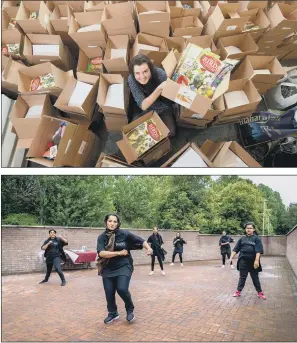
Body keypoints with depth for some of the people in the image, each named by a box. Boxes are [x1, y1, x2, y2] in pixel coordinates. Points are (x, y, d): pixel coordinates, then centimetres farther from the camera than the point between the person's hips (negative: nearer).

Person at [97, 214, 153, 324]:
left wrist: (148, 248, -18)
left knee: (122, 289, -19)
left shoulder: (124, 234, -7)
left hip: (123, 267, -2)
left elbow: (140, 240, 0)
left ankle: (130, 310, 10)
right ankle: (113, 313, 35)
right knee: (109, 293, 6)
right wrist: (119, 253, -21)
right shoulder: (102, 237, -5)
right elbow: (101, 253, -19)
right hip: (108, 269, 3)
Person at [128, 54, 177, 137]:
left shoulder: (160, 74, -31)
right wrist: (159, 89, -48)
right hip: (144, 110, 1)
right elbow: (143, 106, -34)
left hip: (163, 108, -1)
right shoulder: (131, 79, -29)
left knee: (170, 133, -14)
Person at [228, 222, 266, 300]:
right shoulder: (242, 238, 8)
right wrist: (231, 258, 2)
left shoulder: (256, 238, -2)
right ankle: (238, 291, 18)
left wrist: (256, 260, -22)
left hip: (252, 261, -2)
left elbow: (258, 251, -12)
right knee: (242, 277, 10)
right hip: (243, 261, 2)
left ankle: (260, 292, 21)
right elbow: (236, 249, 8)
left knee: (255, 277, 9)